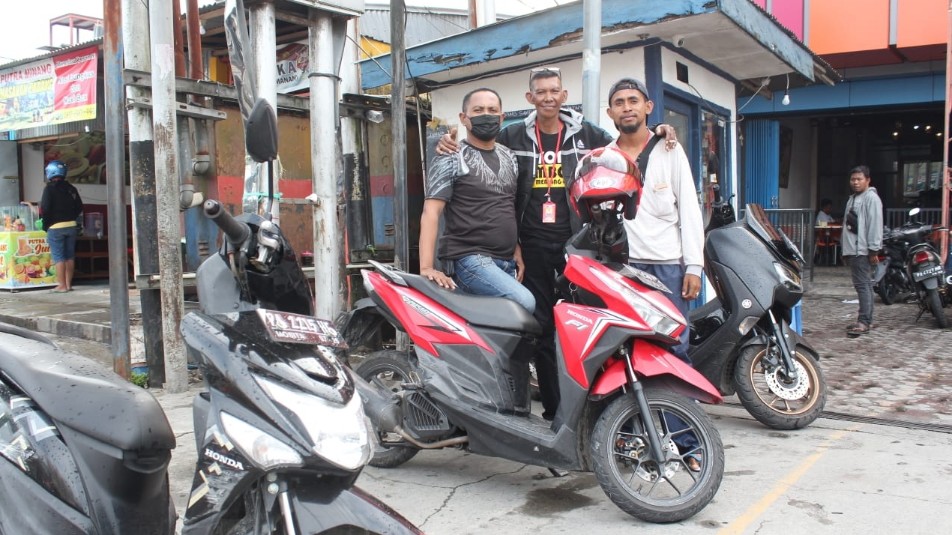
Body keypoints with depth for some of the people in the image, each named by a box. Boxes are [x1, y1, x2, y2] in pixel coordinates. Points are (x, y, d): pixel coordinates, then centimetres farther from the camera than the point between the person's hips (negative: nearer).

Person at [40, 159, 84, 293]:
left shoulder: (49, 188, -9)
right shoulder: (71, 188, 9)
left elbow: (45, 209, -14)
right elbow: (79, 207, 11)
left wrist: (46, 225, -3)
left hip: (56, 227, -5)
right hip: (71, 226, 5)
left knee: (58, 257, -2)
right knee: (69, 256, 9)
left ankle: (61, 285, -4)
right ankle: (68, 284, 11)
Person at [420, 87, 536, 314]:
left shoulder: (510, 157, 16)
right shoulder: (450, 158, -4)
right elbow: (431, 212, -12)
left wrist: (517, 252, 12)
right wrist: (427, 267, -22)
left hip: (507, 262, 7)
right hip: (470, 258, -7)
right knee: (524, 303, -25)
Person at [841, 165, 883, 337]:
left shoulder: (871, 198, -9)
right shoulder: (853, 198, 21)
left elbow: (875, 225, -16)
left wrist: (874, 249, -20)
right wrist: (847, 249, 20)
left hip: (863, 250, -10)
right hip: (853, 250, 10)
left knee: (862, 284, -12)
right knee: (863, 284, 13)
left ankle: (864, 321, -12)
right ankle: (865, 320, 18)